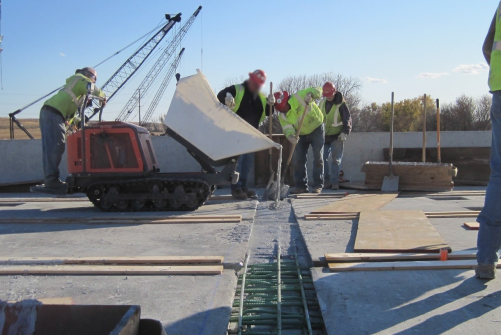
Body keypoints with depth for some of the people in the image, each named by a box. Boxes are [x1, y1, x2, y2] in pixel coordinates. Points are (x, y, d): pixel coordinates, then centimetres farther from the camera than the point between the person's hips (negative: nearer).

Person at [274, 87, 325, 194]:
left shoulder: (299, 97, -23)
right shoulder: (282, 116, -8)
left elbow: (318, 90, -20)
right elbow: (287, 129, -18)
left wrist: (310, 94, -43)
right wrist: (290, 136, -41)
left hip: (316, 129, -5)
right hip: (302, 135, 5)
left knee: (318, 158, -5)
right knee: (298, 159, 0)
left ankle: (318, 185, 2)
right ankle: (301, 185, 9)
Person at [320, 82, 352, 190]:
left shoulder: (341, 104, -9)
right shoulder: (322, 103, 8)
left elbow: (348, 120, -9)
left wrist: (344, 132, -22)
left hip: (337, 136, -5)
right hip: (324, 136, 5)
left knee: (336, 159, -8)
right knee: (322, 158, 2)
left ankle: (334, 182, -4)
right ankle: (326, 181, 11)